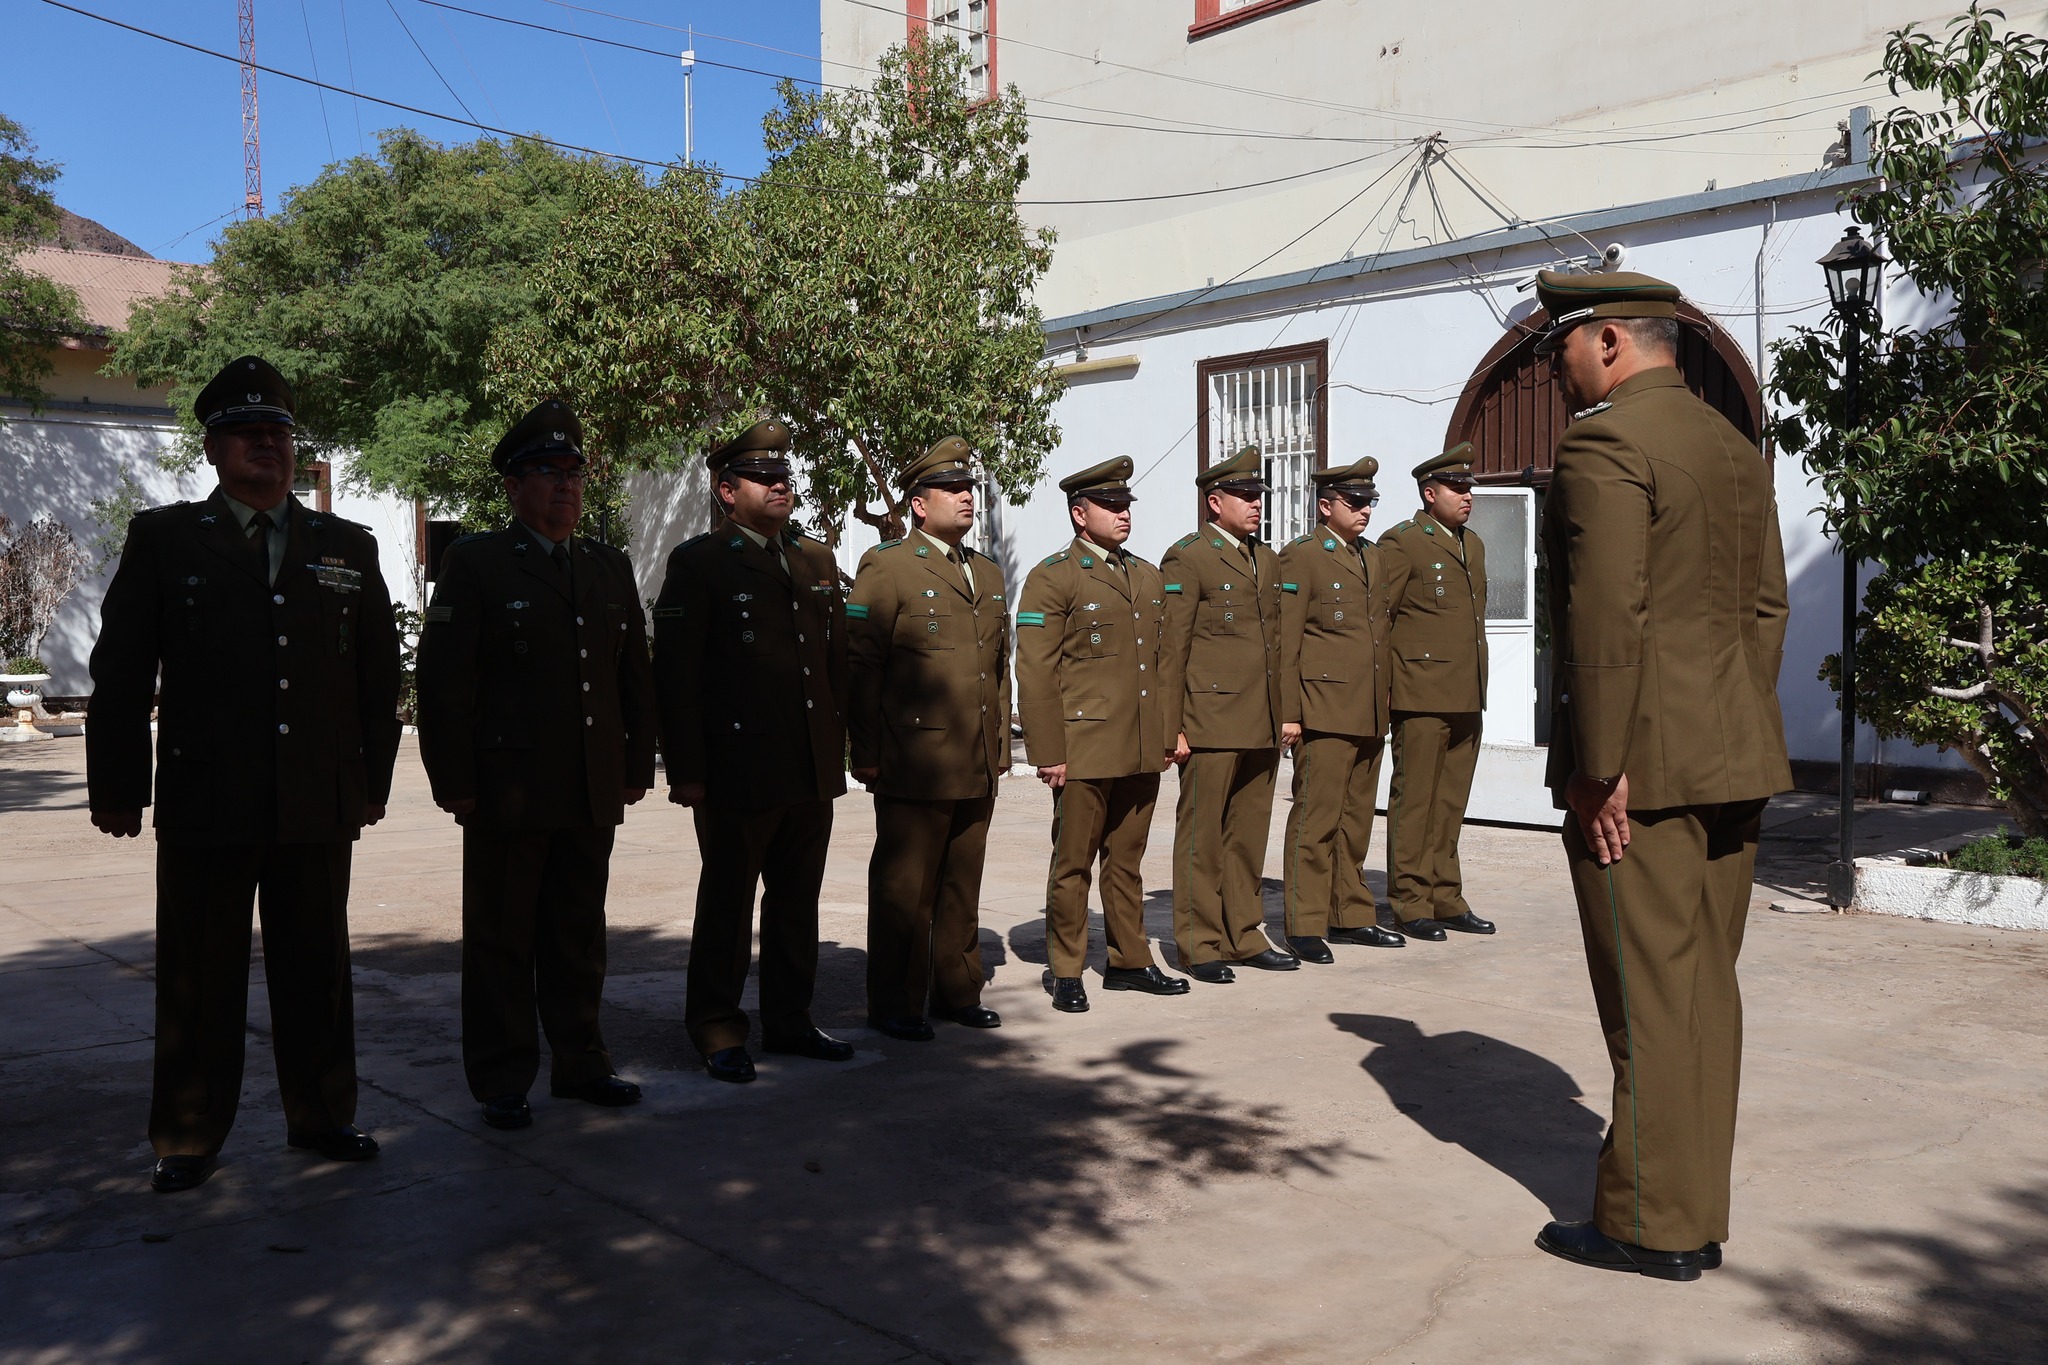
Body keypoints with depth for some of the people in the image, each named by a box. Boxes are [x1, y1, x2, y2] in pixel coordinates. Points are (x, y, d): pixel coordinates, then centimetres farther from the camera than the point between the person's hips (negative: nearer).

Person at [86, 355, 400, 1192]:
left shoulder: (348, 548, 10)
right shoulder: (164, 540, 3)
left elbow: (380, 675, 12)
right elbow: (120, 674, 2)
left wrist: (373, 777, 10)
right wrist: (119, 787, -1)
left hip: (319, 807, 2)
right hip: (204, 805, -2)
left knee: (316, 969, 11)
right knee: (199, 980, 6)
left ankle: (320, 1116, 25)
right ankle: (188, 1140, 19)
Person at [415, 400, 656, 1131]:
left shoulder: (612, 568, 13)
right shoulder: (475, 563, -2)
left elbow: (636, 676, 16)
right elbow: (443, 680, -7)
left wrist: (637, 766, 10)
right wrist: (455, 783, -11)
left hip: (593, 794, 5)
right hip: (509, 789, -4)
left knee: (579, 937, 13)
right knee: (501, 940, 5)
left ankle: (579, 1063, 25)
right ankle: (502, 1083, 16)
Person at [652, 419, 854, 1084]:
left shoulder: (818, 560, 14)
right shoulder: (698, 563, -5)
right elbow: (674, 675, -9)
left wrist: (839, 747, 13)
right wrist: (685, 771, -13)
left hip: (813, 772, 6)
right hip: (738, 772, -6)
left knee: (797, 902, 14)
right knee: (726, 905, 5)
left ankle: (790, 1020, 26)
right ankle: (718, 1030, 17)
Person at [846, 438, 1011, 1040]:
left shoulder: (988, 572, 17)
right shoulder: (885, 567, -5)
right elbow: (859, 666, -8)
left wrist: (1001, 741, 18)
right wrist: (866, 753, -11)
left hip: (978, 767, 7)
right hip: (915, 762, -6)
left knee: (962, 886, 14)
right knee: (903, 888, 1)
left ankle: (957, 991, 25)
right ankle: (896, 1005, 12)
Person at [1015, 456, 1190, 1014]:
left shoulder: (1148, 578, 15)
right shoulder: (1052, 578, -6)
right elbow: (1035, 672, -10)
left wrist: (1170, 733, 15)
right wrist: (1048, 752, -13)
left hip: (1143, 749, 6)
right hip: (1084, 749, -6)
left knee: (1127, 859, 14)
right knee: (1073, 863, 3)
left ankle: (1129, 960, 25)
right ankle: (1066, 972, 13)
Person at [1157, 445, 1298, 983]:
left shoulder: (1266, 561, 18)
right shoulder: (1186, 559, -5)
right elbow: (1170, 649, -8)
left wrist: (1285, 715, 16)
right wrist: (1170, 728, -12)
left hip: (1262, 726, 7)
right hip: (1211, 722, -7)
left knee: (1249, 834, 12)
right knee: (1201, 837, 1)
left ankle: (1244, 935, 22)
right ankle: (1199, 946, 9)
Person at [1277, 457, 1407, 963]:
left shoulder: (1372, 557, 18)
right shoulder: (1300, 556, -4)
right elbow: (1285, 641, -8)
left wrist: (1385, 708, 16)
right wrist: (1287, 713, -13)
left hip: (1370, 714, 7)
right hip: (1324, 710, -7)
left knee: (1356, 819, 13)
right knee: (1315, 819, -4)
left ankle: (1351, 914, 22)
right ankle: (1305, 926, 2)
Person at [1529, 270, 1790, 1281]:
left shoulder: (1603, 444, -12)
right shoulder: (1734, 446, 16)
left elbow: (1608, 617, -20)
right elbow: (1765, 608, 16)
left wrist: (1599, 771, -18)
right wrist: (1741, 733, 19)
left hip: (1644, 766, -9)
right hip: (1732, 763, 9)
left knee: (1650, 999, -1)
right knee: (1705, 988, 14)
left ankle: (1651, 1226, 10)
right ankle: (1697, 1214, 24)